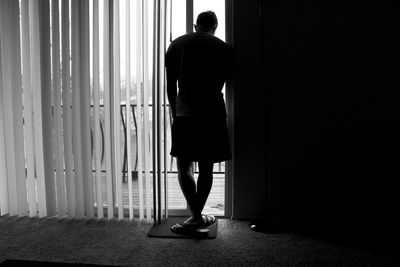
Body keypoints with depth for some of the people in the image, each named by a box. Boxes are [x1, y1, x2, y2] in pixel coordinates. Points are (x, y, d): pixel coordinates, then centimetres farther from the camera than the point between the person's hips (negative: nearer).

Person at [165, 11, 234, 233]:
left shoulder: (177, 45, 8)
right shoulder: (224, 49, 5)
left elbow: (171, 86, 7)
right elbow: (224, 83, 9)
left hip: (184, 115, 0)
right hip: (213, 115, 0)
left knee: (184, 167, 7)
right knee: (206, 169, 9)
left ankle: (197, 217, 0)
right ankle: (197, 217, 16)